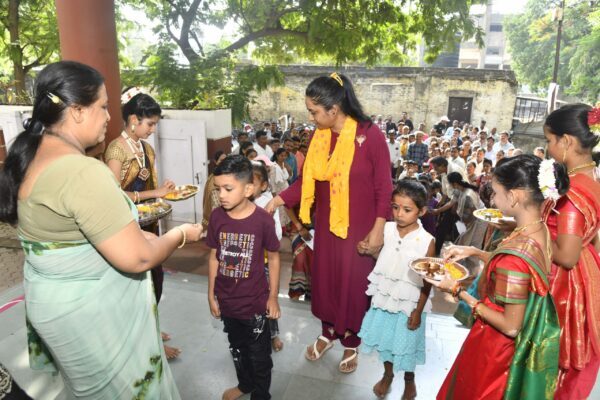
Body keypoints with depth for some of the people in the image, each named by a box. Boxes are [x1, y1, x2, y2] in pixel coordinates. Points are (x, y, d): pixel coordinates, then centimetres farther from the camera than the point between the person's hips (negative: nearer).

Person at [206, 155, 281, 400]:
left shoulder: (263, 219, -21)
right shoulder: (217, 216, -9)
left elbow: (273, 258, -9)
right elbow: (214, 256, 1)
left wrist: (273, 297, -5)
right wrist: (211, 294, 5)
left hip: (255, 302, -4)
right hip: (227, 301, 4)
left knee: (259, 355, 16)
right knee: (237, 348, 27)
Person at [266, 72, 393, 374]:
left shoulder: (370, 135, -16)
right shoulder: (319, 137, -1)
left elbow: (383, 187, -12)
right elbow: (307, 179, 0)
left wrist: (378, 228, -15)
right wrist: (278, 200, -11)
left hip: (359, 226, -4)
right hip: (327, 223, 5)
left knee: (354, 282, 10)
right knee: (325, 277, 16)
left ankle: (351, 342, 34)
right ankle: (328, 332, 41)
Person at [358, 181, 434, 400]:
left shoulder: (426, 241, -19)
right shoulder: (386, 229, -10)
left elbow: (427, 282, -11)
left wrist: (418, 312, -8)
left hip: (408, 303, -3)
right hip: (384, 297, 3)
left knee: (406, 344, 16)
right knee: (384, 338, 20)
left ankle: (409, 380, 46)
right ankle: (388, 374, 48)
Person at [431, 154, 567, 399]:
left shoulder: (516, 253, -35)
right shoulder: (541, 230, -9)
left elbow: (511, 327, -25)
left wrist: (459, 292, -20)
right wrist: (474, 252, 4)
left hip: (496, 345, -8)